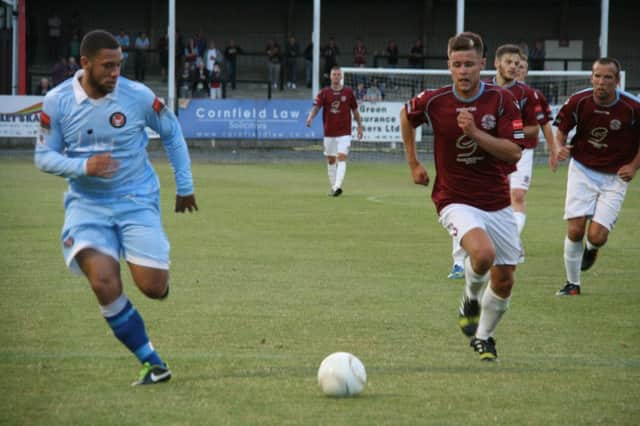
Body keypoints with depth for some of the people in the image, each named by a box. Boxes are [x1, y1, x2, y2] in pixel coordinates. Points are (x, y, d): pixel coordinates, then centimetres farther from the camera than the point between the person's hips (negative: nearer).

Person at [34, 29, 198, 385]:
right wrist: (84, 166, -22)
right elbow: (44, 156, -3)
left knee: (154, 288, -11)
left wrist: (185, 185, 12)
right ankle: (154, 364, -9)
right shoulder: (57, 102, -8)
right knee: (104, 282, -22)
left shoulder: (138, 96, -9)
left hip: (138, 201, 0)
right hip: (87, 205, 0)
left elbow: (172, 133, 8)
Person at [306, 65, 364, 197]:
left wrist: (360, 126, 12)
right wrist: (310, 118, -31)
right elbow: (316, 107, -11)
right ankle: (333, 187, 22)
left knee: (342, 158, -15)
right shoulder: (324, 92, 0)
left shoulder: (348, 92, 2)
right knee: (330, 160, 10)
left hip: (344, 132, -2)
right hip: (329, 132, 2)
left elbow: (355, 110, 10)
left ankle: (338, 186, -24)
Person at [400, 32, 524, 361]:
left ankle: (483, 337, 32)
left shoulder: (501, 100, -9)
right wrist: (413, 163, 17)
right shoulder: (434, 102, -8)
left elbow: (514, 152, -15)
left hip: (497, 203, 3)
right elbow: (406, 116, 15)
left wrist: (476, 132, -26)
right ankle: (470, 301, 1)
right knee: (484, 252, -31)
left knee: (504, 281, 5)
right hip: (455, 201, -2)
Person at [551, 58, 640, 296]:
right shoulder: (578, 102, -12)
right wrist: (559, 148, -14)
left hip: (615, 177, -1)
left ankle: (591, 249, 28)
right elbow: (561, 128, 5)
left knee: (597, 236, -11)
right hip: (582, 171, 1)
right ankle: (572, 283, 13)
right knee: (575, 230, -8)